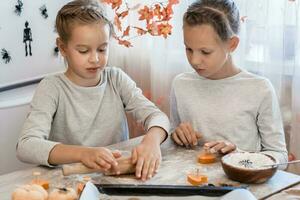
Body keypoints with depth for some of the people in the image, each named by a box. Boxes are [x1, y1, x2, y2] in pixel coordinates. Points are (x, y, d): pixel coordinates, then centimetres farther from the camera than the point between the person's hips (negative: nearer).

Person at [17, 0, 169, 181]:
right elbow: (26, 146, -20)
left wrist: (152, 139, -27)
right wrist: (83, 153, -35)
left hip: (119, 175, 3)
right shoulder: (52, 88, -8)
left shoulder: (116, 79, 3)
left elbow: (157, 116, -4)